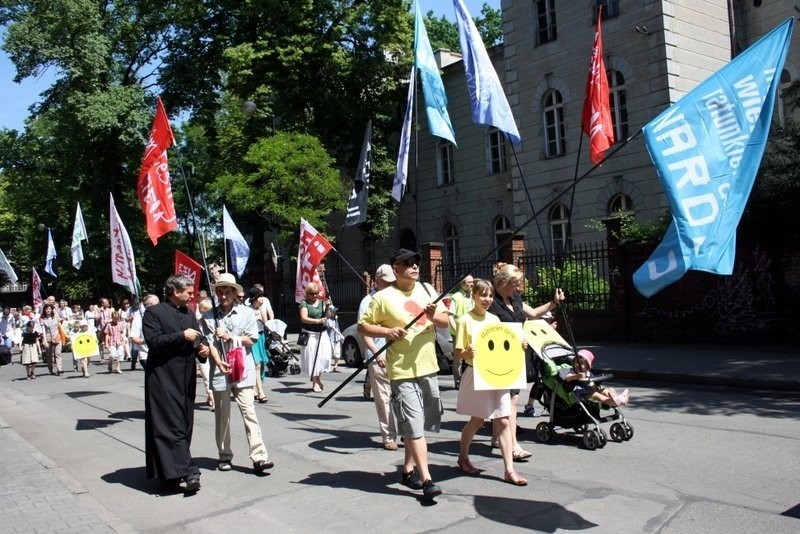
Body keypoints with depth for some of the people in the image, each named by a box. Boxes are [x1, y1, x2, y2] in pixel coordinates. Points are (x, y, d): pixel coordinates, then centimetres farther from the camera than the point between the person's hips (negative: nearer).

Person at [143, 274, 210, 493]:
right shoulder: (154, 313, -4)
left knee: (184, 424, 8)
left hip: (187, 378, 7)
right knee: (171, 424, -8)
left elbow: (199, 338, 19)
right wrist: (182, 336, -17)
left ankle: (171, 470, 18)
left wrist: (203, 348, -3)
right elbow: (153, 341, -15)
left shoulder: (189, 314, 16)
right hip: (164, 378, -7)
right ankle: (188, 471, -12)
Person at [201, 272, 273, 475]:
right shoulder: (209, 316, 5)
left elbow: (251, 340, 1)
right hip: (219, 370, 2)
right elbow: (209, 343, -3)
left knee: (249, 412, -7)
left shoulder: (246, 313, 3)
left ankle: (259, 458, -10)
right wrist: (219, 362, -17)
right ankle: (224, 457, 22)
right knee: (222, 415, 9)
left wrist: (229, 337, -9)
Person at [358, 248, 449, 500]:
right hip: (402, 371, -6)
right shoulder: (383, 297, -8)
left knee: (418, 423, 16)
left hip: (428, 366, 6)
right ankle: (426, 479, -3)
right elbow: (362, 326, -3)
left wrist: (434, 316, -12)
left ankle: (409, 468, 32)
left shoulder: (427, 290, 8)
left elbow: (445, 322, 10)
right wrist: (387, 331, -19)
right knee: (414, 425, -7)